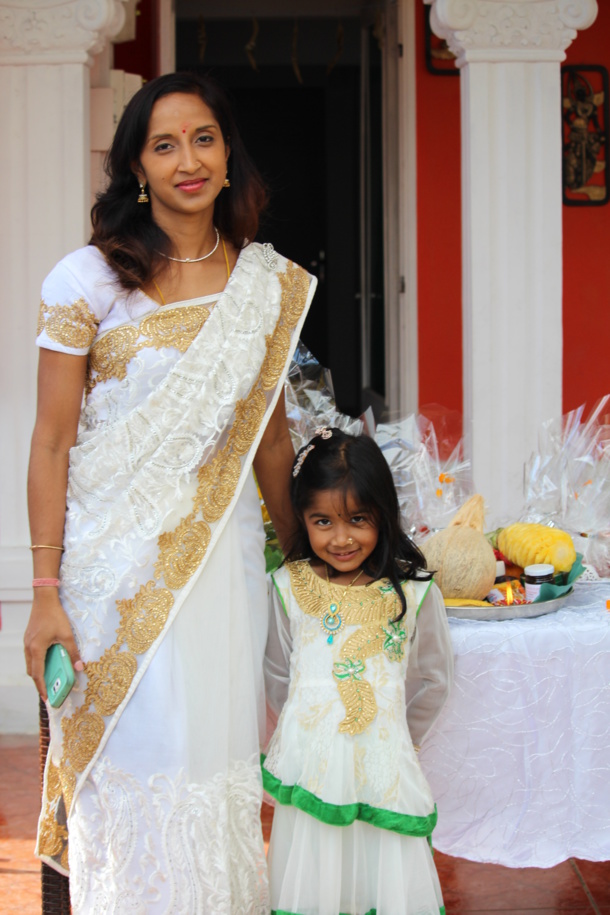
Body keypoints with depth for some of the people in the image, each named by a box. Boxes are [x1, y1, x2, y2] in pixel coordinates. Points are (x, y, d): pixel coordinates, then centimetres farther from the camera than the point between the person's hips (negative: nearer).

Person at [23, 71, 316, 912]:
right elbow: (53, 442, -6)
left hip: (223, 552, 3)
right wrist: (46, 592, -10)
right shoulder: (88, 279, -5)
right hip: (116, 559, -3)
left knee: (219, 765, 9)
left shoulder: (269, 283, 6)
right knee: (128, 771, 4)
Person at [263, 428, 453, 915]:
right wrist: (309, 732, 8)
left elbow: (433, 679, 4)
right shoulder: (288, 588, -3)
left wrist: (393, 740, 8)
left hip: (383, 767, 0)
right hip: (309, 766, 0)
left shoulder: (414, 593, -5)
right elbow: (278, 674, 7)